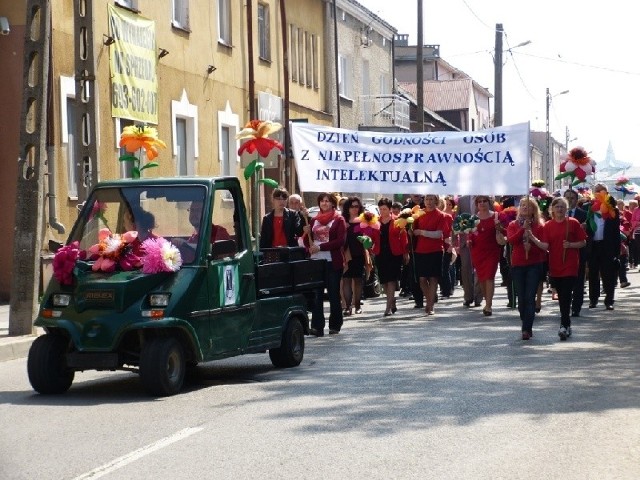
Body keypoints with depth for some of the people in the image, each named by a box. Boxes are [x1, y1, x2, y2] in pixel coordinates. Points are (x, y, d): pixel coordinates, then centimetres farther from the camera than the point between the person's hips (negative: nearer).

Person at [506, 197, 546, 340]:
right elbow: (511, 240, -8)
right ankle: (527, 327, 19)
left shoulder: (539, 226, 4)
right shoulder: (513, 225, 10)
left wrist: (531, 247, -18)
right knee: (521, 298, 4)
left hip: (534, 265, -2)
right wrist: (523, 228, -15)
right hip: (517, 264, 2)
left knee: (530, 297, -9)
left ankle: (526, 329, -11)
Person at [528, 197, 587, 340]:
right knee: (561, 297, 11)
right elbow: (545, 246, -5)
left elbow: (583, 242, 3)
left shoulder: (573, 223, -2)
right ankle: (567, 326, 22)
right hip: (555, 267, 3)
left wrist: (570, 245, -15)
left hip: (570, 267, -3)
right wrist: (532, 238, -18)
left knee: (566, 297, -12)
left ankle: (564, 326, -13)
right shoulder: (548, 226, 5)